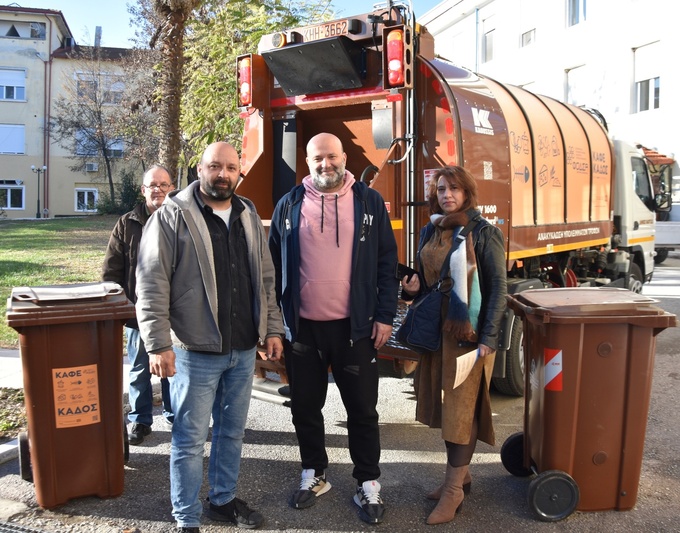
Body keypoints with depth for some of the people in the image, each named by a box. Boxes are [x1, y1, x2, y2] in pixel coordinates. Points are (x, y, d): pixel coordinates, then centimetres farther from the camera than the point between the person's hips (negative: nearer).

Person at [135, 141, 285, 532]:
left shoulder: (249, 216, 10)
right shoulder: (172, 216, -9)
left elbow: (266, 279, 14)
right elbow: (152, 284, -12)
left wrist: (272, 328, 10)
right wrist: (159, 343, -17)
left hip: (244, 350, 6)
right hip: (196, 352, -5)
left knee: (232, 432, 18)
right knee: (190, 439, 6)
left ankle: (224, 500, 38)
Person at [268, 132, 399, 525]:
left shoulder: (369, 201, 1)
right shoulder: (289, 206, 3)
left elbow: (387, 261, 1)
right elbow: (274, 265, 8)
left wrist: (385, 315, -5)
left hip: (355, 325, -1)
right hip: (302, 326, 2)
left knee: (362, 408, 9)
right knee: (305, 406, 14)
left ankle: (369, 484, 25)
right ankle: (314, 474, 34)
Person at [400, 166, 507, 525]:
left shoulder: (484, 233, -8)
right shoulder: (429, 232, 10)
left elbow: (498, 288, -10)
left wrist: (488, 337, -16)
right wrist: (412, 287, -4)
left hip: (470, 333, -6)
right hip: (437, 330, 7)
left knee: (461, 408, -1)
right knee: (443, 405, 13)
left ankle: (454, 489, 11)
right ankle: (460, 474, 30)